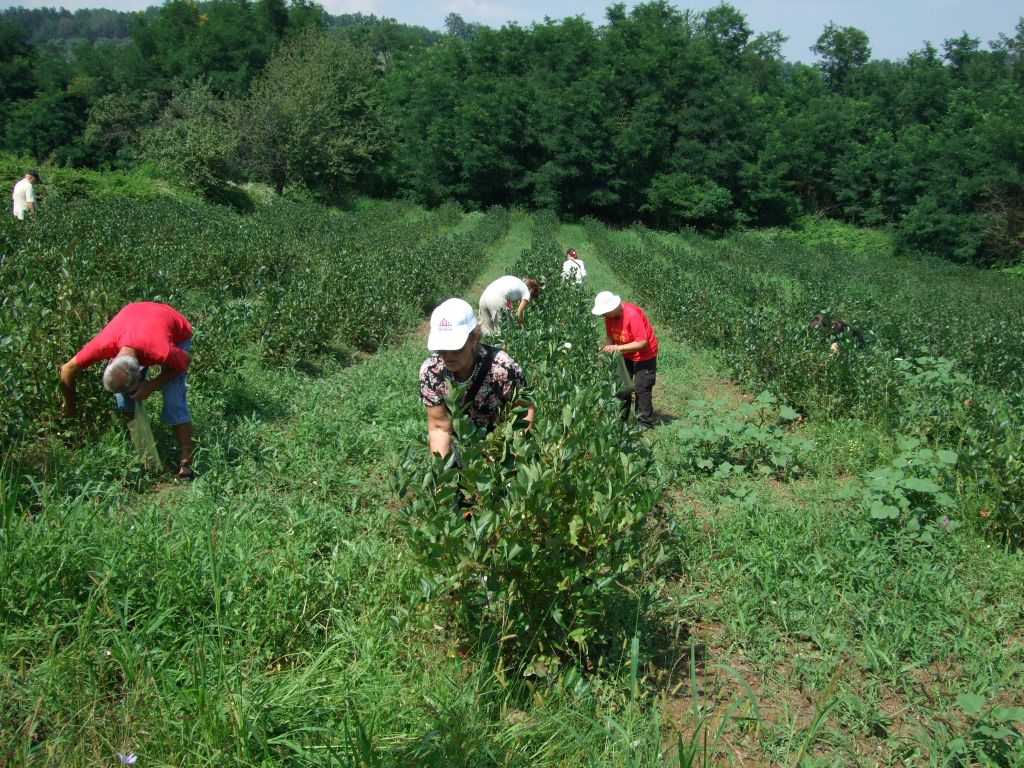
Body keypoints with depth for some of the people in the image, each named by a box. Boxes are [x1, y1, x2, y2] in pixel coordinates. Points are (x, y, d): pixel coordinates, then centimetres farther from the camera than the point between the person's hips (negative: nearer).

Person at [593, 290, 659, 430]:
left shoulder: (632, 314, -33)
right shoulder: (610, 315, -11)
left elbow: (643, 342, -33)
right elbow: (610, 337, -1)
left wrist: (619, 348, -34)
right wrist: (607, 349, -21)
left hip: (644, 355, -7)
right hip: (626, 355, 7)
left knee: (641, 389, -3)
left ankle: (645, 423, 9)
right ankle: (621, 419, 21)